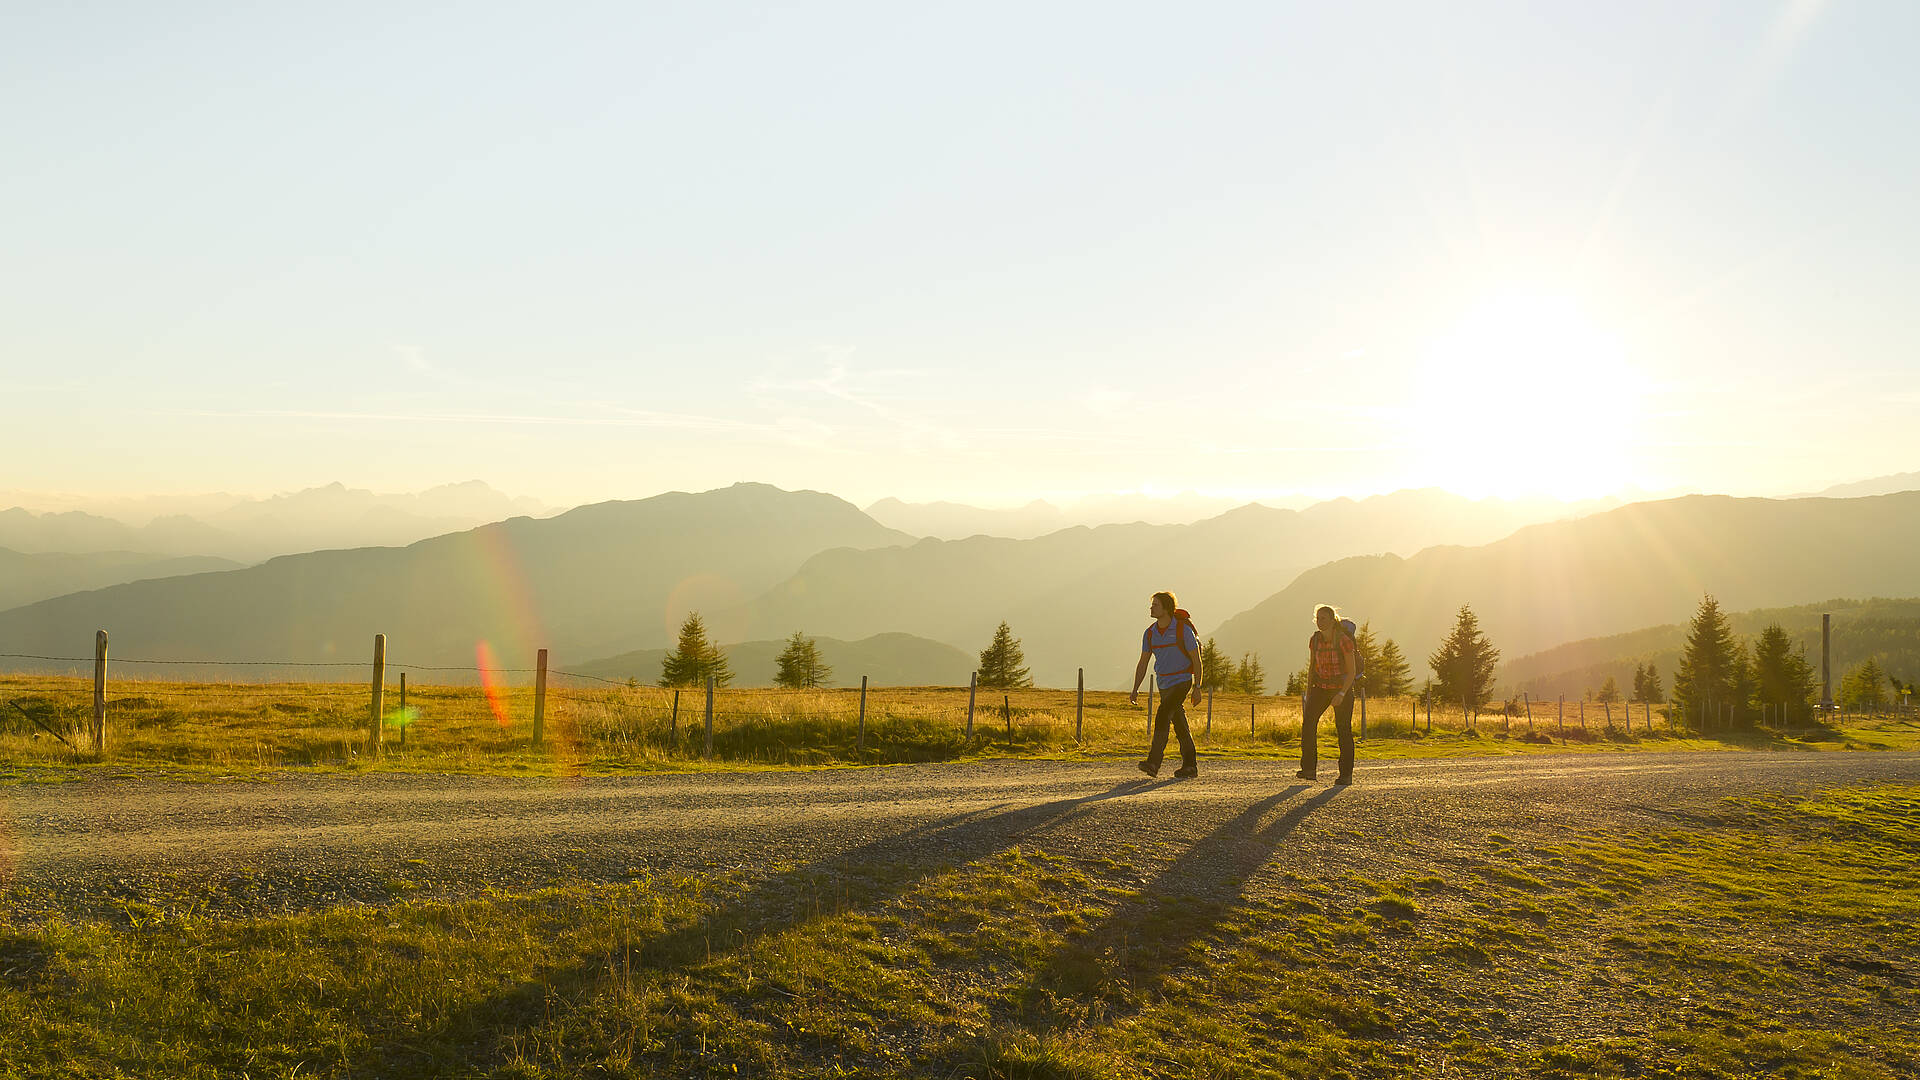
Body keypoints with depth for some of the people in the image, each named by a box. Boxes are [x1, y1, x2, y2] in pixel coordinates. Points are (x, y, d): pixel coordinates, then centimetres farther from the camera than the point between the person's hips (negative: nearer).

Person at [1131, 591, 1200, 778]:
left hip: (1182, 681, -6)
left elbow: (1196, 659, -9)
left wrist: (1197, 688, -12)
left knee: (1162, 717, -21)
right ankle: (1190, 766, 19)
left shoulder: (1183, 629, -14)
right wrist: (1135, 690, -1)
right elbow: (1142, 663, 6)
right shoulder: (1150, 633, 2)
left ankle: (1153, 763, -25)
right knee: (1179, 725, 11)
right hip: (1164, 685, 6)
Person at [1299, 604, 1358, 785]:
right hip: (1321, 687, 4)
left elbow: (1352, 671, -16)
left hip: (1342, 687, -4)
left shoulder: (1344, 641, -17)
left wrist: (1342, 694, -26)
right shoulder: (1314, 640, -1)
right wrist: (1308, 694, 8)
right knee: (1308, 722, -16)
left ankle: (1346, 774, 14)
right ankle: (1309, 769, -17)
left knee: (1344, 729, 2)